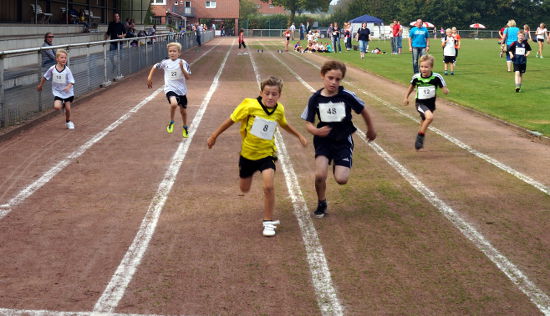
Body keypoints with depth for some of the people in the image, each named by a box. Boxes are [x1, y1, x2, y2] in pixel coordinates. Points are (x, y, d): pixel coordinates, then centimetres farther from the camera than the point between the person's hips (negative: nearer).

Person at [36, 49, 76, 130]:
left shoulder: (67, 70, -14)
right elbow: (45, 77, 5)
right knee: (57, 107, -19)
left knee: (68, 108, 4)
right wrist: (40, 85, 17)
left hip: (67, 92, 0)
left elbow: (71, 81, -14)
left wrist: (68, 87, -35)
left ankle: (68, 122, 31)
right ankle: (62, 105, 18)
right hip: (57, 92, 0)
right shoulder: (52, 69, -11)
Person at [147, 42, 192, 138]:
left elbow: (188, 77, -13)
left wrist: (182, 68, -27)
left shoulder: (183, 63, -6)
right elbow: (155, 66, 17)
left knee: (183, 110, 14)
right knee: (174, 104, -30)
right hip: (170, 88, -1)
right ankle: (171, 122, -4)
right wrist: (149, 78, 12)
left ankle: (185, 128, 41)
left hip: (181, 90, 1)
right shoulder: (165, 63, -1)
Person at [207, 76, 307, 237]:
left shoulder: (279, 110, -8)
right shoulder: (250, 105, -21)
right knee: (244, 189, 16)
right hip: (248, 153, 0)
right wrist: (214, 136, -3)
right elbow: (231, 120, -9)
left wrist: (299, 135, 20)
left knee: (268, 186, -20)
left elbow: (284, 124, 16)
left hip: (267, 153, 1)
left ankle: (268, 221, -3)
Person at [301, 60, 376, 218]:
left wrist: (371, 129, 18)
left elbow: (363, 110, 4)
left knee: (341, 179, -13)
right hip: (324, 140, 1)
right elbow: (308, 123, -4)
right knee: (320, 175, -19)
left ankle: (340, 167, 26)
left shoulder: (347, 96, -14)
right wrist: (316, 131, -26)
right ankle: (321, 204, 11)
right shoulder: (315, 98, -9)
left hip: (343, 140, -1)